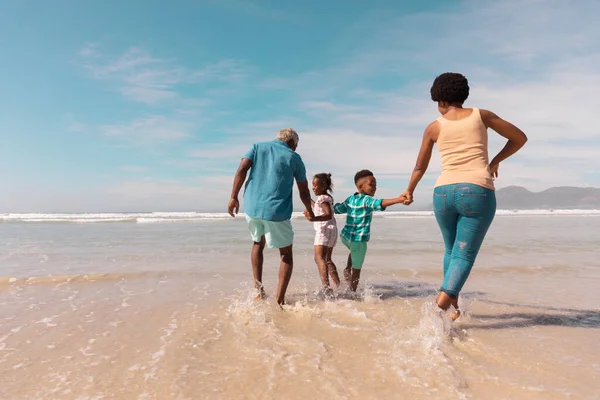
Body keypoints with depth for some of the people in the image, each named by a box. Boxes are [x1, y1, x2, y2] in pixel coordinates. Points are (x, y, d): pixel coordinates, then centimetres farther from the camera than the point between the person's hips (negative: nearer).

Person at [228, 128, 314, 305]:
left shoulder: (257, 147, 13)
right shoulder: (294, 157, 8)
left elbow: (241, 170, -3)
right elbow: (304, 192, 12)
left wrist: (234, 197, 1)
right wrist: (309, 211, 28)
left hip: (252, 208, 3)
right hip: (277, 211, -3)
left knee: (258, 243, 28)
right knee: (286, 254, 14)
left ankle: (258, 287, 22)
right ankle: (280, 300, 7)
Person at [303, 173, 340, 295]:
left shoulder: (322, 198, -12)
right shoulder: (328, 198, 17)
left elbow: (328, 215, -26)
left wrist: (314, 219, -41)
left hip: (325, 230, -10)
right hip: (332, 231, 10)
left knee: (319, 258, -21)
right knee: (327, 259, 20)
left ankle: (326, 287, -35)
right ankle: (338, 285, 25)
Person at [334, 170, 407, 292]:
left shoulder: (350, 199, 5)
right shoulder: (366, 200, -15)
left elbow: (337, 209, 13)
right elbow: (380, 203, -34)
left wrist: (337, 205, 35)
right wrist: (399, 199, -46)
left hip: (345, 236, 7)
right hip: (359, 239, -7)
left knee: (354, 251, 39)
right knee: (357, 269, 7)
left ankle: (347, 269, 25)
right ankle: (353, 292, 14)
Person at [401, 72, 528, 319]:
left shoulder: (434, 127, 9)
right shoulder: (481, 115, 9)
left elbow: (420, 167, 18)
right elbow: (520, 138, 15)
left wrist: (409, 191, 34)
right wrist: (496, 161, 28)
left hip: (444, 192, 2)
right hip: (478, 192, -2)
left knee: (452, 250, 22)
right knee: (464, 256, 0)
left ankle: (453, 305, 28)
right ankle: (441, 306, -18)